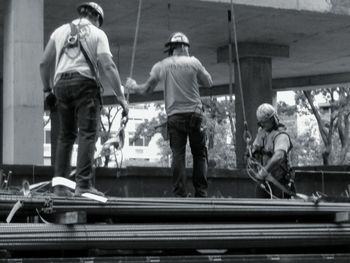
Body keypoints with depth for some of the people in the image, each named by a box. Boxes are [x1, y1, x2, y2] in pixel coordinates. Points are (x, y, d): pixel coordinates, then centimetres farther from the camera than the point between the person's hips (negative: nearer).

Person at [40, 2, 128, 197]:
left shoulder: (61, 31, 20)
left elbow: (45, 62, 16)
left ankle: (60, 184, 7)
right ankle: (84, 184, -19)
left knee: (66, 135, 12)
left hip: (61, 84, 4)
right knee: (87, 134, -8)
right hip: (85, 82, -4)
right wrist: (120, 96, -5)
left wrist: (47, 89, 24)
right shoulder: (97, 34, 8)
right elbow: (108, 66, -4)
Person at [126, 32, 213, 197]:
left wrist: (132, 86, 32)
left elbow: (146, 89, 14)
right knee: (200, 154, 6)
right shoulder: (193, 62, 2)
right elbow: (208, 83, 11)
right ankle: (201, 193, 1)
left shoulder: (160, 66, 6)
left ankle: (180, 194, -6)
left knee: (178, 155, 0)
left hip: (174, 116, 1)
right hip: (194, 114, -1)